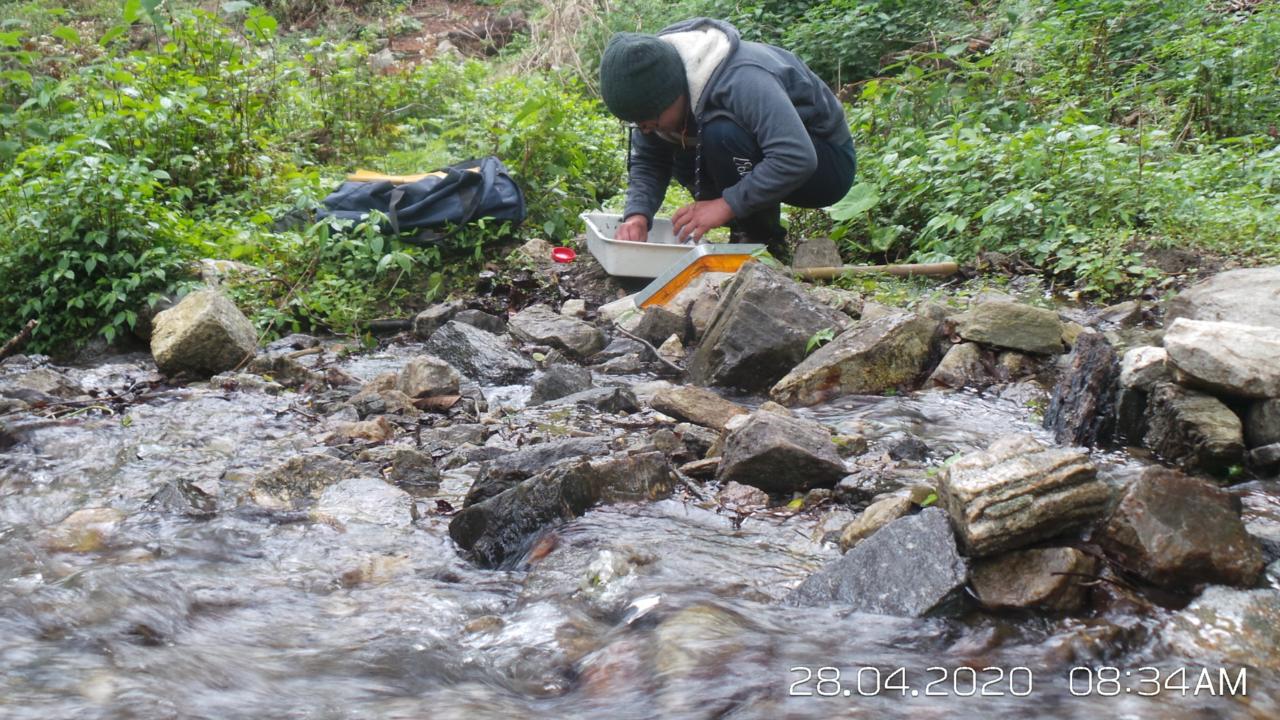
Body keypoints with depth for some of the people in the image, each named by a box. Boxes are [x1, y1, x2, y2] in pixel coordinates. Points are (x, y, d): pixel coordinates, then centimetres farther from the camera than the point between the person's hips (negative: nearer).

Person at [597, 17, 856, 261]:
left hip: (828, 161, -8)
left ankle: (765, 243, -15)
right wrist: (637, 215, -23)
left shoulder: (741, 79, -34)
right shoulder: (658, 88, -11)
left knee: (722, 133, -31)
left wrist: (726, 205, -38)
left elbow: (797, 159, -42)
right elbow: (646, 162, -4)